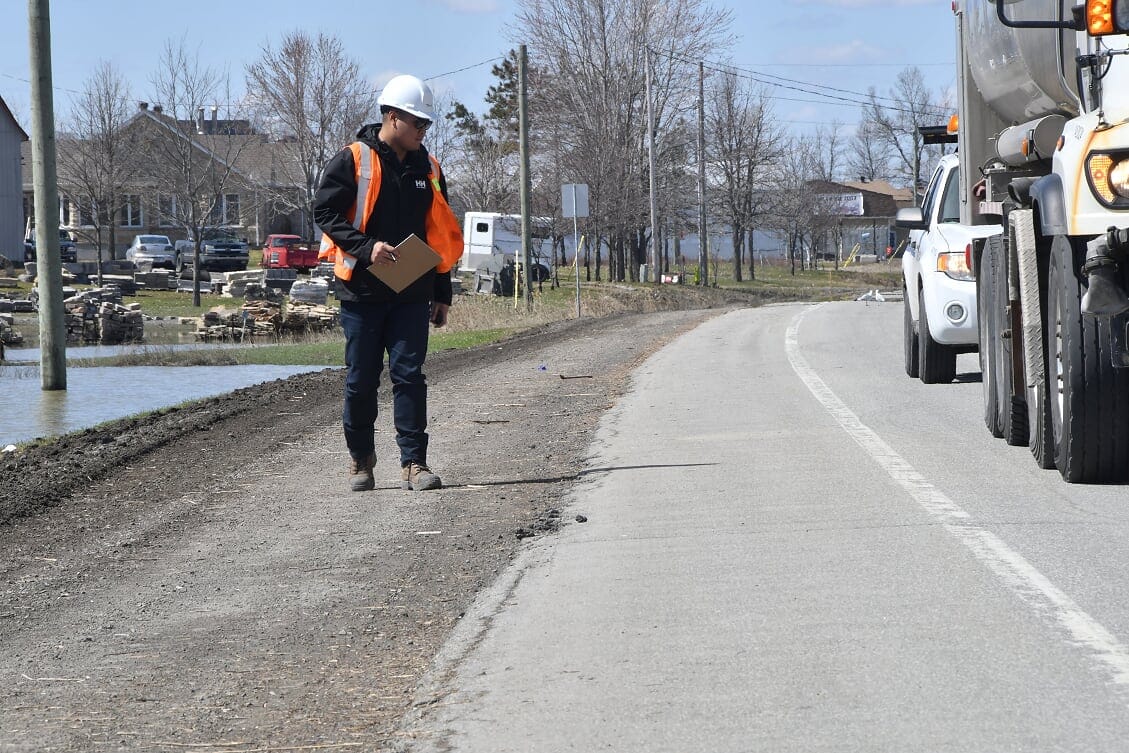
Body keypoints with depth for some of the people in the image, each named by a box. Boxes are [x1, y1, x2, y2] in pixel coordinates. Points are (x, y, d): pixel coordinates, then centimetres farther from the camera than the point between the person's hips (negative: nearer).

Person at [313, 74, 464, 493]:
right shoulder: (353, 161, -4)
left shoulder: (426, 168, 12)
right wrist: (367, 247, -19)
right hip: (362, 290, -3)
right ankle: (360, 461, 19)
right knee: (361, 380, 4)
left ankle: (414, 463, -4)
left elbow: (441, 234, 17)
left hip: (411, 294, 3)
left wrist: (442, 294, 14)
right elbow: (325, 213, -7)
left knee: (409, 375, -5)